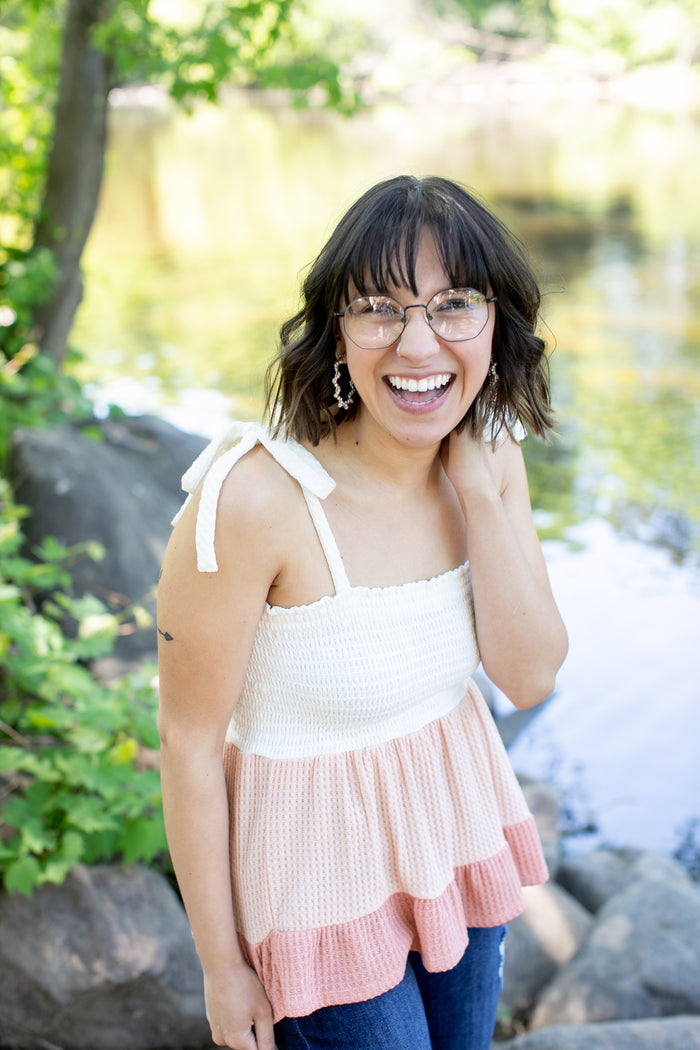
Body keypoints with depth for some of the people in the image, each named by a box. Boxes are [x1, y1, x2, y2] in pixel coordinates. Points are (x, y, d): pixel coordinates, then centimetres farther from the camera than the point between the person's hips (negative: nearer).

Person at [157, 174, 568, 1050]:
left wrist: (479, 488, -20)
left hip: (458, 816, 6)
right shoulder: (252, 498, -28)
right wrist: (222, 966, -9)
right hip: (325, 866, -6)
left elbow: (530, 678, -9)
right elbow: (190, 743, -19)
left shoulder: (490, 456, -8)